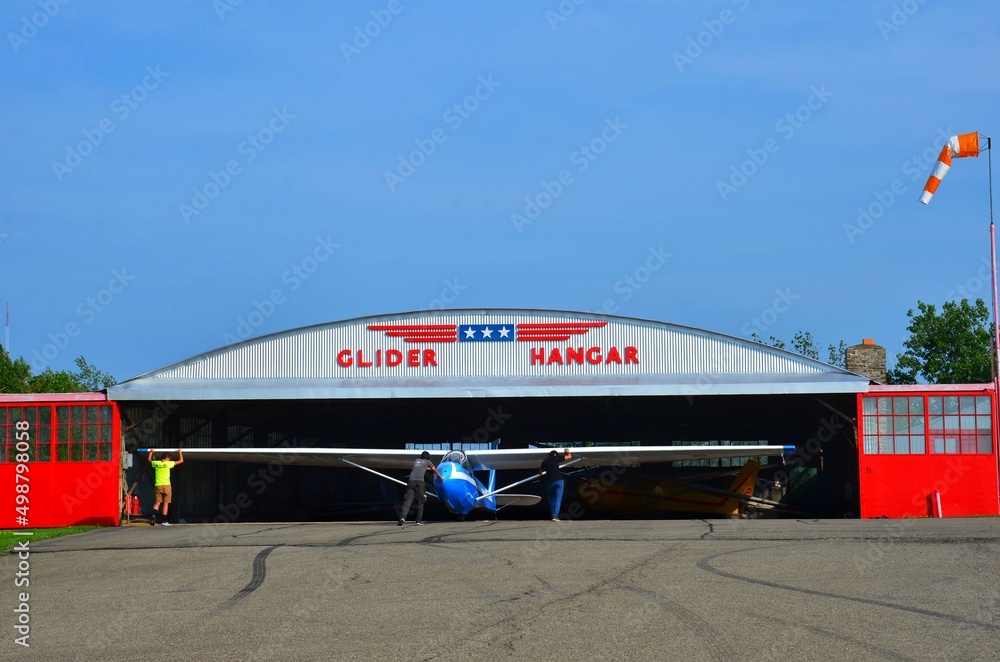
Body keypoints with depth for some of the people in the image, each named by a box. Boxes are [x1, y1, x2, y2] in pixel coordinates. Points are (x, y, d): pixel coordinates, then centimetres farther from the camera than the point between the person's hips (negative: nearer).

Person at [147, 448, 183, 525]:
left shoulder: (156, 463, 4)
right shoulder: (168, 464, -4)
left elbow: (149, 460, 28)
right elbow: (181, 461, 5)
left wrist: (151, 452, 43)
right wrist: (180, 452, 20)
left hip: (158, 485, 2)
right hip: (166, 485, -2)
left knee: (157, 503, 4)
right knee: (165, 503, 5)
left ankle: (153, 515, -24)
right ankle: (164, 521, 4)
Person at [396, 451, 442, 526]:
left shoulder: (416, 460, 26)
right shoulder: (427, 462, 17)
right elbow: (435, 470, 33)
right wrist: (441, 476, 52)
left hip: (411, 481, 3)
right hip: (419, 481, -2)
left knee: (408, 500, -9)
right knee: (420, 501, 10)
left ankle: (402, 517, -28)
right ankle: (419, 520, 7)